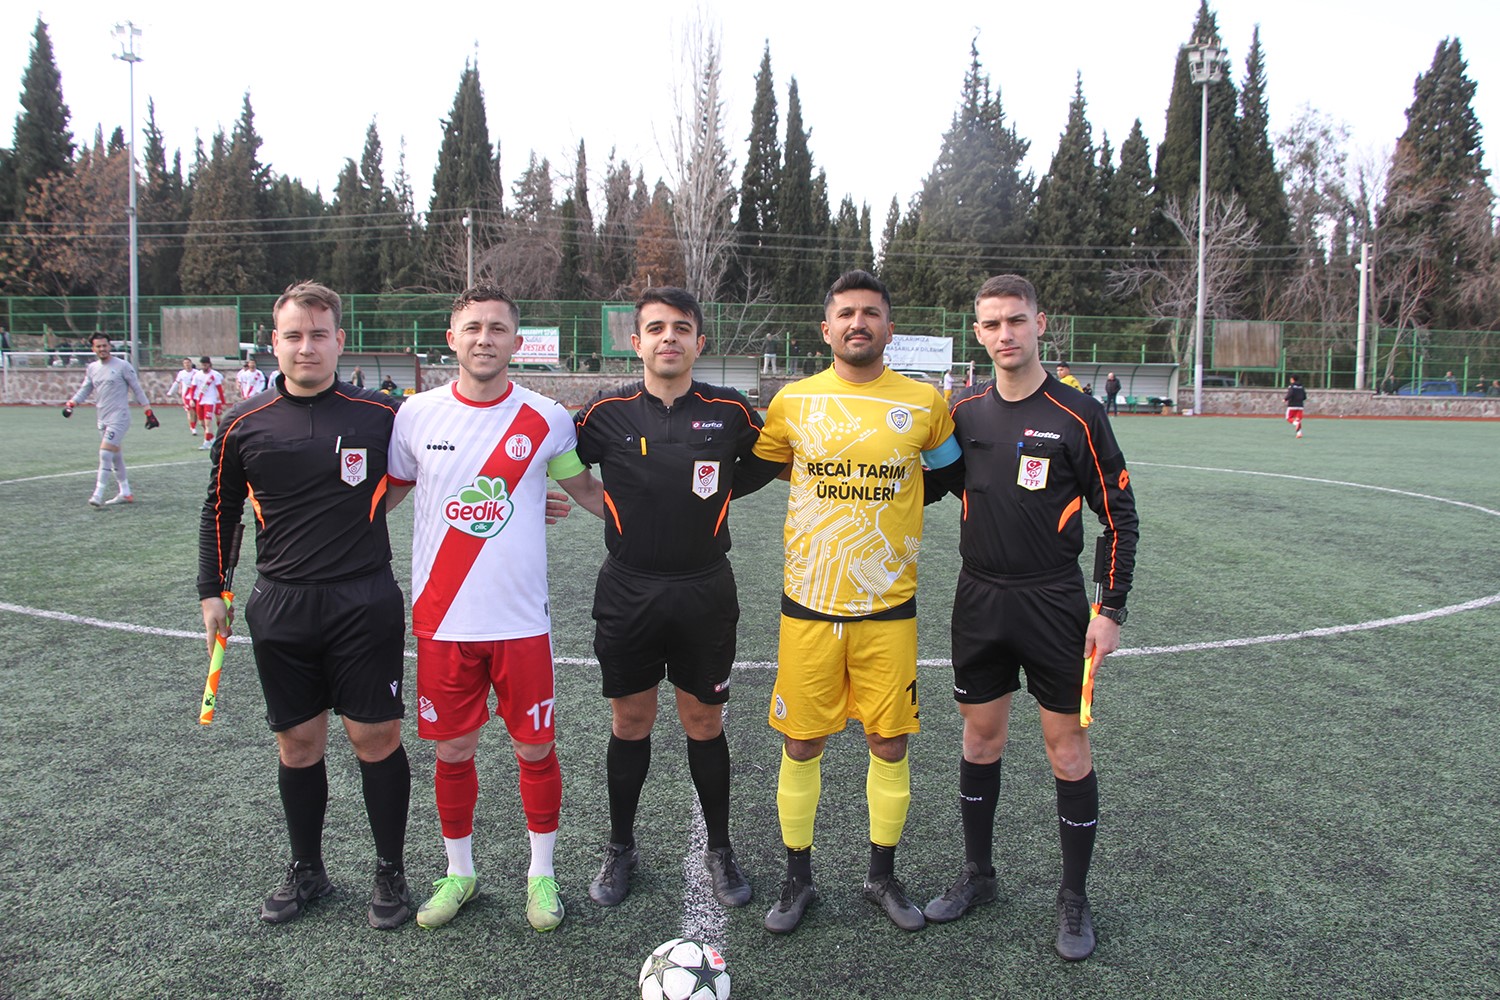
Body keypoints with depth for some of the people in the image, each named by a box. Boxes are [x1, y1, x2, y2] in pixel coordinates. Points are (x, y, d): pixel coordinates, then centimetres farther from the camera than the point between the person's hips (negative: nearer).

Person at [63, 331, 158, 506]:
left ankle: (98, 494, -13)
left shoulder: (122, 366, -6)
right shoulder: (92, 368, 11)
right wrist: (71, 404, 3)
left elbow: (137, 389, -3)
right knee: (116, 456, 11)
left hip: (119, 417, -7)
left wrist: (149, 412, -6)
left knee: (105, 453, -15)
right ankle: (125, 493, 19)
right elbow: (85, 390, 19)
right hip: (103, 418, 7)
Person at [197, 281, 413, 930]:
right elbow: (220, 510, 14)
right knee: (297, 743, 11)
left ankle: (390, 872, 21)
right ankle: (306, 871, 30)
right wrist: (211, 592, 13)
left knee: (376, 737, 2)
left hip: (365, 603, -2)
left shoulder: (380, 414, -3)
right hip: (281, 607, 2)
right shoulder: (245, 425, 3)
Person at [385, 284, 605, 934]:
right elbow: (386, 493, 14)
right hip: (442, 619, 1)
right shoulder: (417, 414, 1)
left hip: (522, 619, -1)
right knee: (452, 750, 12)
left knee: (535, 749, 8)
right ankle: (459, 872, 34)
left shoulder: (546, 421, -3)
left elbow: (586, 490, 10)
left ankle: (541, 872, 29)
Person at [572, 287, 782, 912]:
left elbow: (769, 462, 14)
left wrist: (718, 492, 5)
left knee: (704, 724, 10)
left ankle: (719, 850, 28)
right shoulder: (607, 412, -4)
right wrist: (620, 506, 1)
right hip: (627, 592, 1)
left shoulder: (730, 411, -3)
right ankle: (620, 849, 31)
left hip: (705, 591, 0)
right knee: (629, 723, 12)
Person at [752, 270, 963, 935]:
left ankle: (882, 878, 29)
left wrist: (887, 497, 10)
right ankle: (798, 879, 26)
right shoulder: (793, 401, 0)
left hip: (888, 607, 0)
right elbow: (759, 465, 17)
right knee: (801, 746, 7)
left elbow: (949, 472, 18)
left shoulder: (924, 403, 0)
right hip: (808, 605, 0)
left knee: (889, 744, 8)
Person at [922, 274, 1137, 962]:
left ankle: (1074, 897, 21)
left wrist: (1110, 609, -8)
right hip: (979, 600, 4)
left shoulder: (1078, 414, -8)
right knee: (981, 735, 13)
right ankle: (977, 874, 30)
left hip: (1053, 603, -3)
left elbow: (1118, 515, -5)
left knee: (1066, 745, 3)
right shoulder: (964, 412, 3)